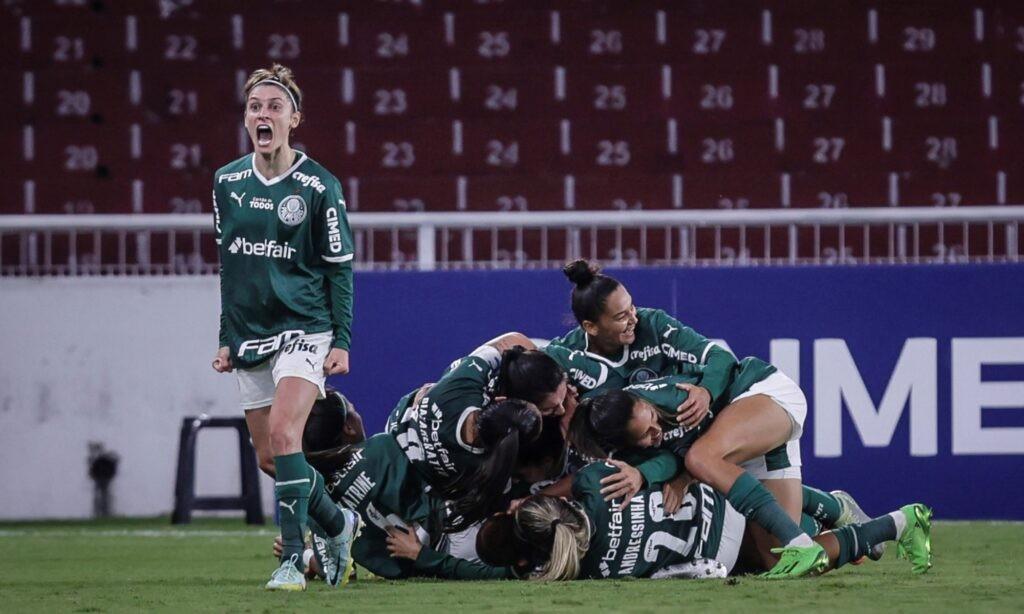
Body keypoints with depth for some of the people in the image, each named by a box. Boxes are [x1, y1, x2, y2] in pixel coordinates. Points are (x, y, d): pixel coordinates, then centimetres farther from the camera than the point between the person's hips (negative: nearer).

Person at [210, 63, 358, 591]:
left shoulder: (318, 185, -6)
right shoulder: (227, 182, 7)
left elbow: (340, 266, -2)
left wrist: (342, 340, -6)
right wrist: (226, 338, 14)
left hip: (304, 328, -5)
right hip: (250, 334, 5)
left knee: (283, 433, -22)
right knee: (268, 456, 6)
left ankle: (292, 560, -20)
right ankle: (338, 524, 30)